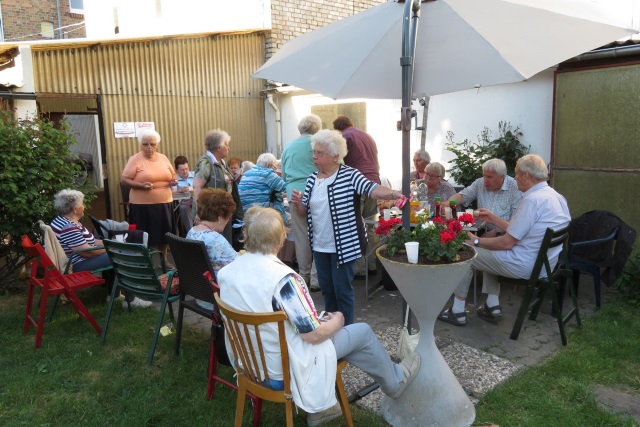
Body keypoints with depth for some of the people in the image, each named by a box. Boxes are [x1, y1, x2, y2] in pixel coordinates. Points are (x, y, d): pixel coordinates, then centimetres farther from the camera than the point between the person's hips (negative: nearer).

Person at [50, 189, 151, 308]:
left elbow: (87, 241, 14)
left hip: (76, 260, 11)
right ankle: (130, 300, -4)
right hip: (77, 266, -11)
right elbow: (87, 252, -26)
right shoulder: (68, 228, -25)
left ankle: (112, 293, 23)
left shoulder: (64, 221, 9)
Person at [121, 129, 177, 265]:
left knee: (164, 234, 12)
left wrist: (174, 180, -3)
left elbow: (173, 174, 21)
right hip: (143, 205, -5)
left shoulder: (163, 158, 9)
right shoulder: (135, 159, -6)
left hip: (164, 203, 5)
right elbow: (124, 179, -9)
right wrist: (141, 185, -23)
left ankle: (164, 261, 29)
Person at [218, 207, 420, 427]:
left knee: (327, 328, 27)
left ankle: (320, 406, 31)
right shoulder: (281, 277, -30)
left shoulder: (226, 272, -9)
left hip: (250, 361, 7)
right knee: (362, 332, 9)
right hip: (285, 368, -7)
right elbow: (314, 334, -24)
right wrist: (337, 321, -3)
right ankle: (395, 381, 36)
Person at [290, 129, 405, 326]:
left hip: (344, 246, -6)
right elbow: (304, 212, 11)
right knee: (326, 288, 17)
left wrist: (394, 194, -46)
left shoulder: (349, 175, -12)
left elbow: (371, 189, -28)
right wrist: (298, 203, -11)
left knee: (342, 290, 3)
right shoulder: (312, 179, 6)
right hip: (319, 246, 6)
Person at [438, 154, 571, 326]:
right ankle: (492, 307, 23)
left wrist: (476, 241, -8)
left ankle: (457, 312, 13)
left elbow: (507, 242, -21)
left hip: (525, 265, -10)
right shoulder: (555, 196, 7)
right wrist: (494, 219, 19)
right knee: (488, 250, 28)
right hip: (545, 262, 10)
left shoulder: (532, 200, -22)